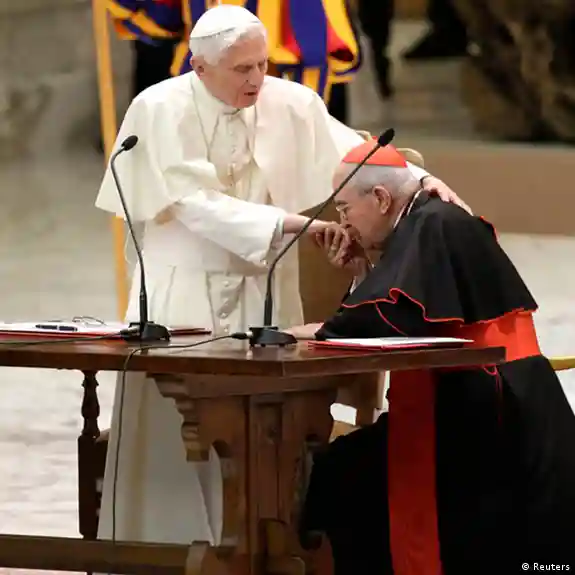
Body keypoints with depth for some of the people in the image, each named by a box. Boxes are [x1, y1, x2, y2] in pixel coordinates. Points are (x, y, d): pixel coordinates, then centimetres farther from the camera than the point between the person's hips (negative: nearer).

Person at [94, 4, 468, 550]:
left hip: (262, 295, 2)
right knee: (171, 438, -4)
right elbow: (194, 203, -17)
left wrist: (423, 181, -25)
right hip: (182, 298, -2)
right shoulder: (160, 110, -9)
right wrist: (293, 224, -23)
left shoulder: (291, 104, -2)